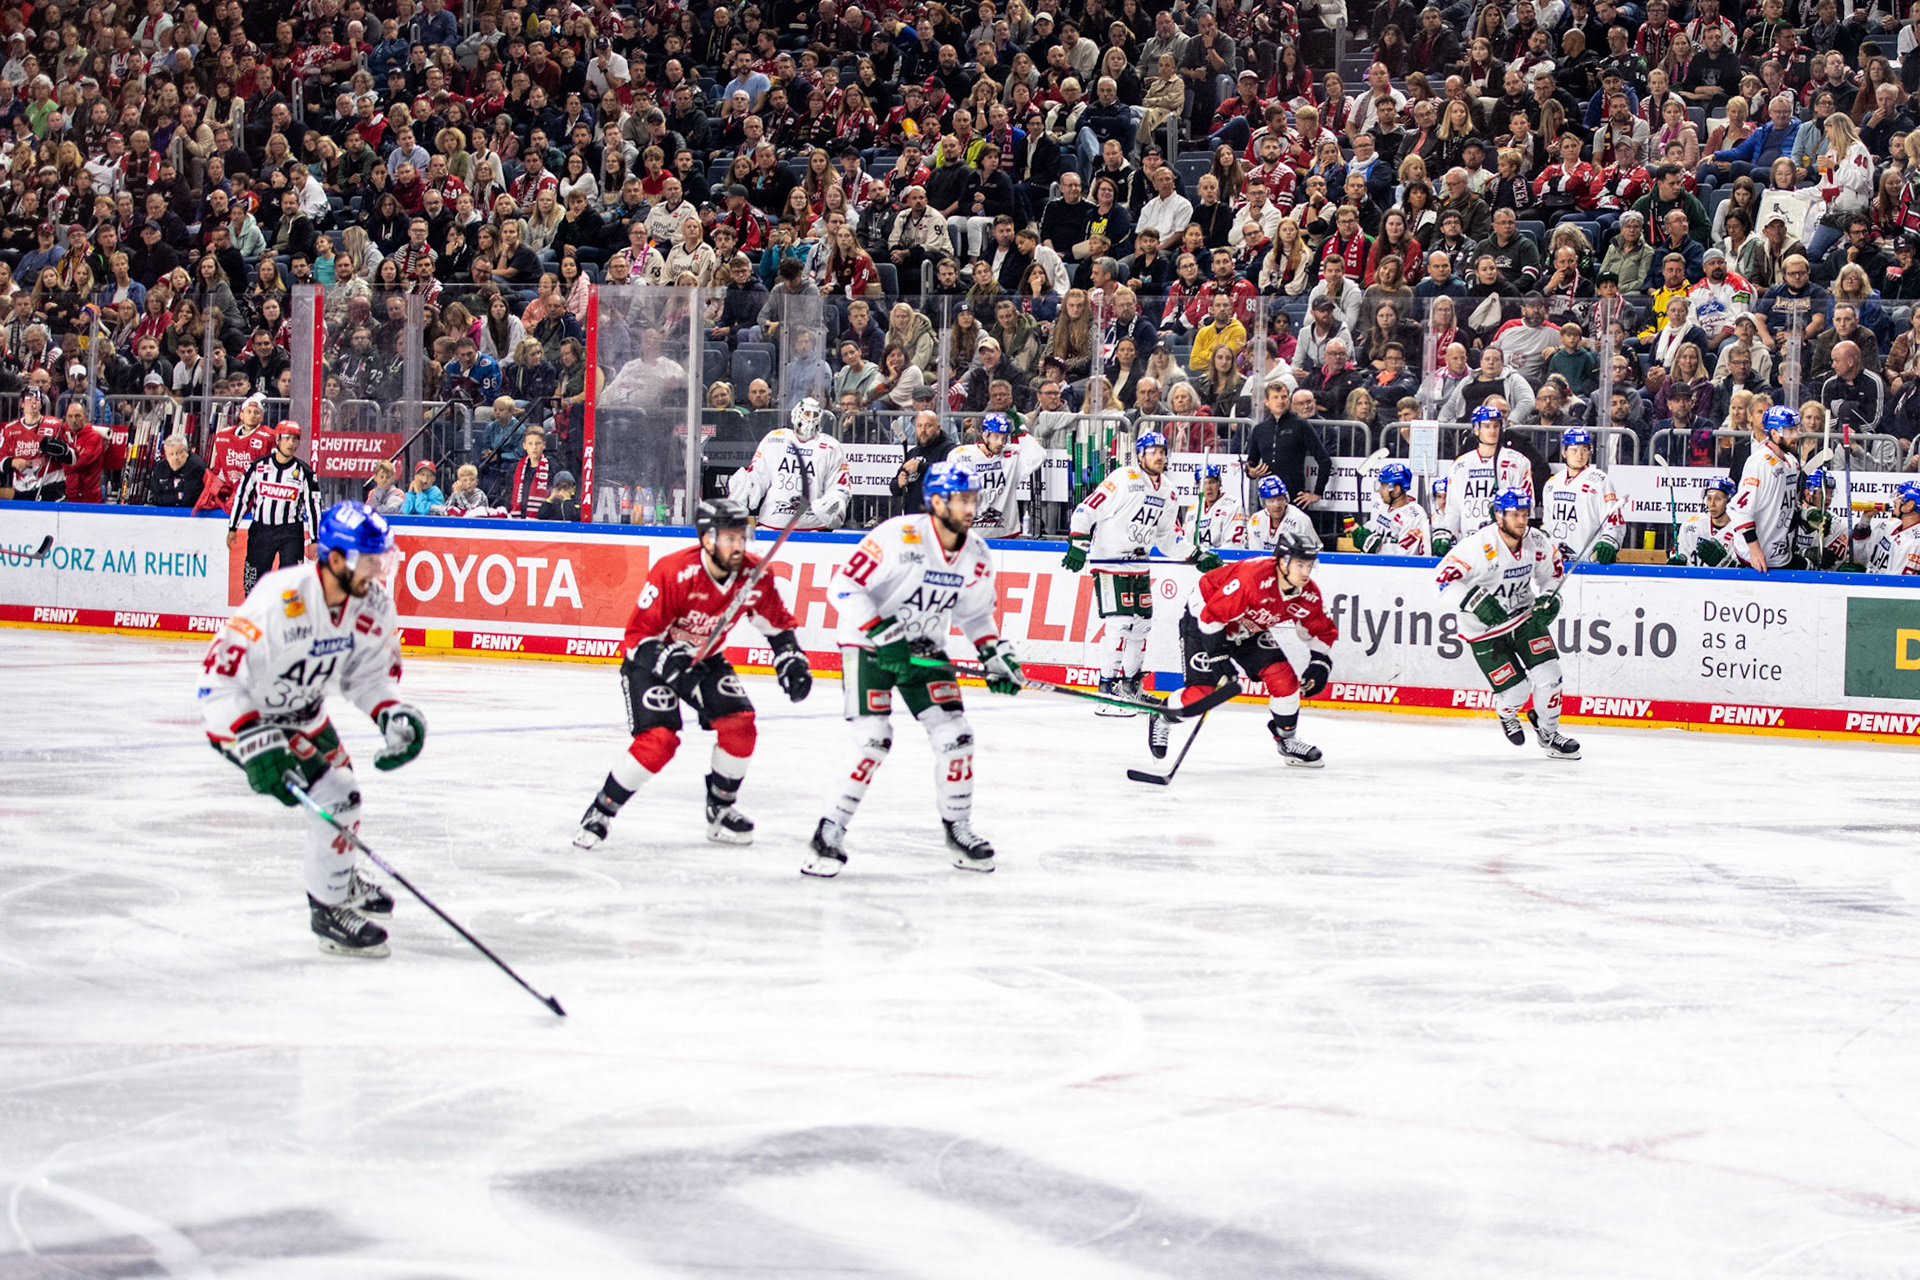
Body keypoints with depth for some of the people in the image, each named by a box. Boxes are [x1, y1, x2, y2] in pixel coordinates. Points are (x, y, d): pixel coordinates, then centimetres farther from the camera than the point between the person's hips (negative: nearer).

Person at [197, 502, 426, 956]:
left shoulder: (373, 603, -14)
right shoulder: (279, 602, -37)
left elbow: (370, 672, 2)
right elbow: (221, 680, -36)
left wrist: (394, 713, -17)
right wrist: (259, 746, -43)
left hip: (304, 710, 8)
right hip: (241, 715, -8)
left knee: (340, 785, 25)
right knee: (334, 796, -17)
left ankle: (342, 877, 55)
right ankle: (328, 910, 0)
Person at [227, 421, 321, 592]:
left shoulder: (303, 472, -2)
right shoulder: (259, 466, 0)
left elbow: (313, 505, 1)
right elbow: (241, 496, 6)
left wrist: (314, 539, -1)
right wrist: (232, 528, 5)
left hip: (291, 532, -1)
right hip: (261, 530, 1)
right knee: (253, 577, 5)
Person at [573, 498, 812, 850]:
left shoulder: (754, 575, -15)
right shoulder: (673, 573, -31)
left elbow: (777, 622, 4)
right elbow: (638, 635, -26)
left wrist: (791, 662, -7)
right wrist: (668, 662, -41)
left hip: (704, 659, 6)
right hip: (649, 658, -6)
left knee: (739, 725, -10)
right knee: (658, 739, -22)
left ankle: (721, 811, 12)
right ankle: (601, 811, -5)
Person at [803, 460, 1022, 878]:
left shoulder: (977, 557, -1)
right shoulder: (898, 537, -23)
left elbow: (976, 613, 16)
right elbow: (844, 586, -23)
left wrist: (996, 656, 3)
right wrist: (882, 636, -28)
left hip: (924, 650, 6)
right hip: (868, 645, -6)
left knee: (955, 736, -2)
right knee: (873, 742, -17)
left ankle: (958, 827, 17)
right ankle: (830, 832, -6)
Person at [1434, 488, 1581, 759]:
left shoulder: (1537, 543, -8)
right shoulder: (1478, 545, -26)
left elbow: (1554, 571, 12)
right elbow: (1444, 579, -27)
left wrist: (1549, 600, -6)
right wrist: (1476, 601, -37)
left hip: (1525, 615, 5)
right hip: (1485, 629, -5)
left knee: (1547, 672, -8)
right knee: (1516, 689, -7)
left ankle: (1548, 733, 14)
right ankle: (1506, 713, 32)